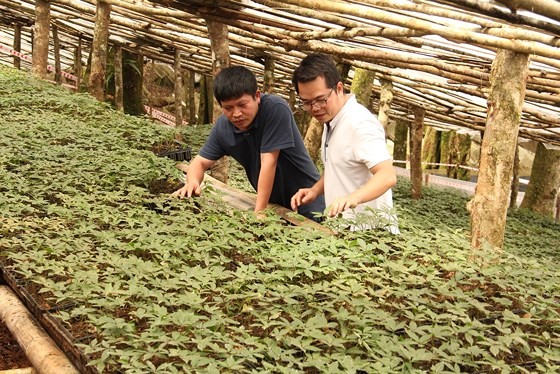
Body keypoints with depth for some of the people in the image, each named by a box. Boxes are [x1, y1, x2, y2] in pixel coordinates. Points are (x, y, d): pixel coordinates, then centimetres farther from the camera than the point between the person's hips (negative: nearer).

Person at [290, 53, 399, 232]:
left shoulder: (360, 123, -19)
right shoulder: (331, 119, 10)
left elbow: (388, 175, -29)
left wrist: (354, 197, -45)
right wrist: (316, 190, 5)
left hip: (366, 230, -7)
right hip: (341, 227, 8)